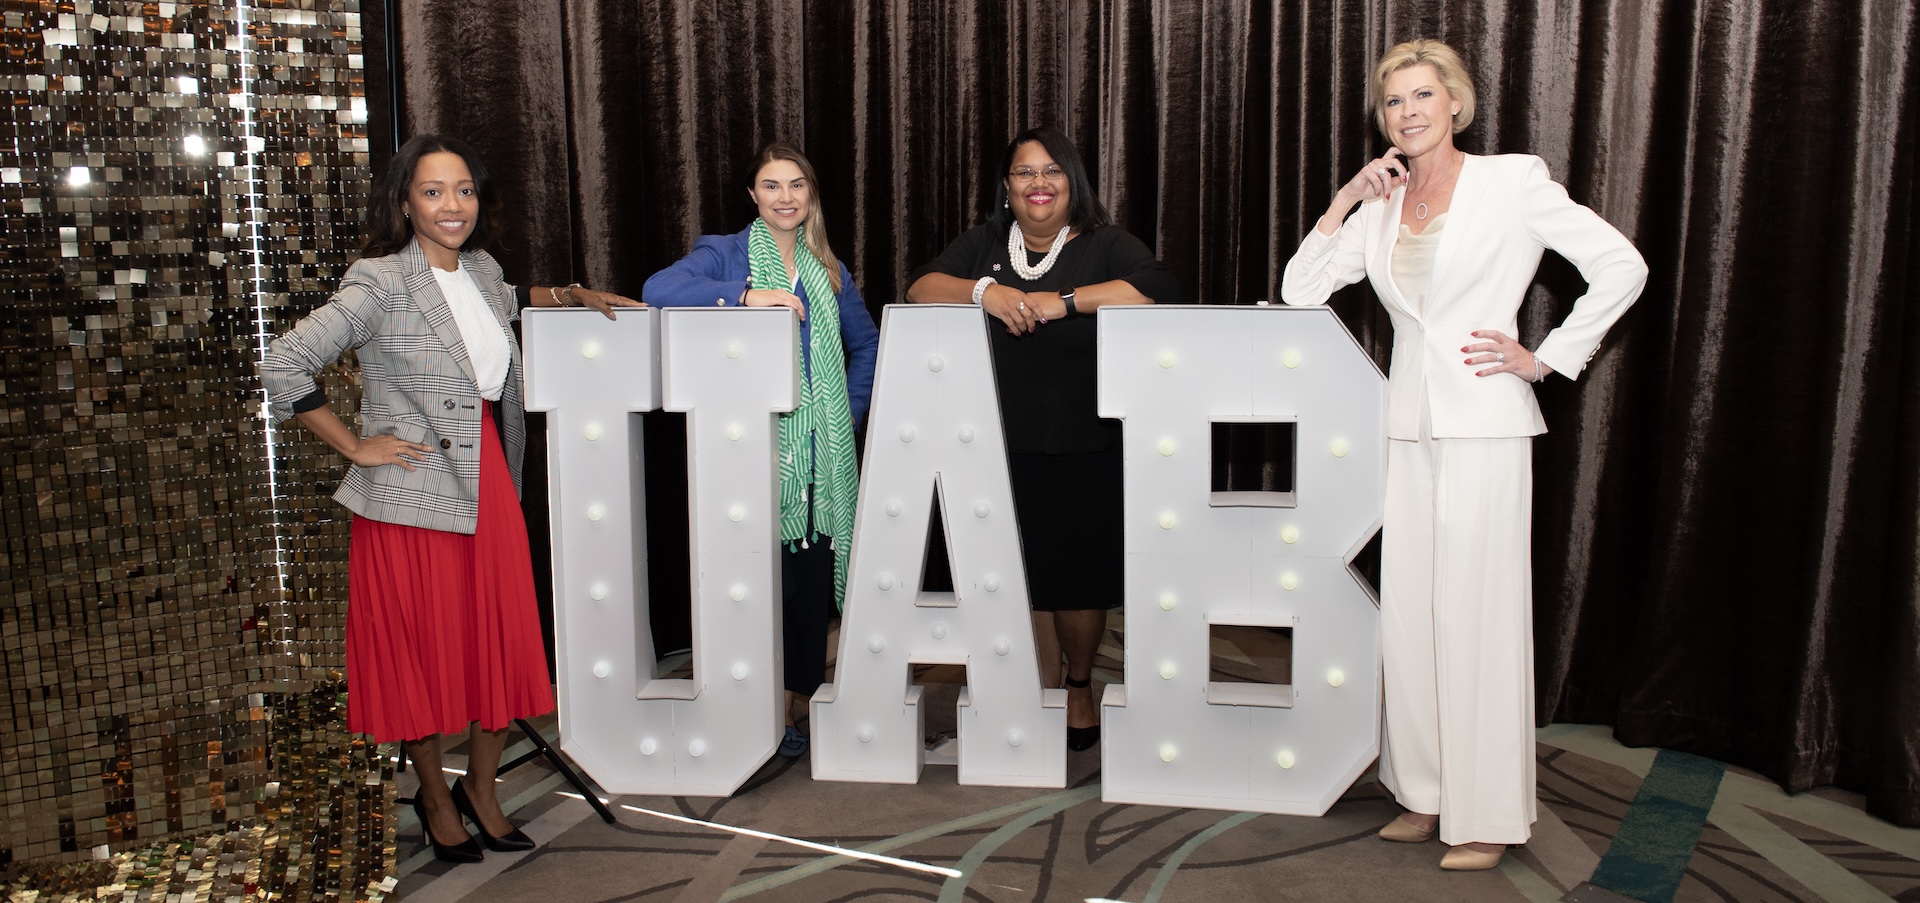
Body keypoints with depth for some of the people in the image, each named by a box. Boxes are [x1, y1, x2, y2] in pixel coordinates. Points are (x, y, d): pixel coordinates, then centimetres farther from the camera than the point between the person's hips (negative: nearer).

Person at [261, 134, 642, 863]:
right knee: (421, 656, 8)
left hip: (489, 489, 6)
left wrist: (573, 296, 21)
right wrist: (356, 447, -13)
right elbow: (282, 367, -16)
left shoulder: (480, 271, 8)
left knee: (504, 650, 8)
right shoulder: (380, 285, -13)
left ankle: (481, 789, 29)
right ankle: (434, 797, 30)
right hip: (412, 499, -6)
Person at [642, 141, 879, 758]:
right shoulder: (724, 255, 2)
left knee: (814, 575, 5)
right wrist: (743, 297, -24)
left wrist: (851, 410, 14)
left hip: (821, 451, 4)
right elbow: (658, 290, -17)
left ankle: (804, 697, 20)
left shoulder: (828, 269, 15)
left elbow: (866, 344, 26)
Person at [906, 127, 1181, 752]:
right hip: (1005, 446, 2)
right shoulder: (984, 244, 12)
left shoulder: (1104, 245, 2)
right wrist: (984, 291, -17)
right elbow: (920, 289, 2)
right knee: (1027, 573, 6)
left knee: (1081, 573, 4)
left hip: (1085, 448, -2)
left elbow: (1158, 289, -16)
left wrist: (1064, 301, -22)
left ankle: (1080, 686, 28)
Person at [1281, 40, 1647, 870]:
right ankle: (1428, 793, 21)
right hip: (1409, 426, 6)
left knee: (1477, 615, -2)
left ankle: (1490, 816, 10)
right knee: (1408, 613, 8)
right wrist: (1345, 200, 0)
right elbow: (1299, 290, 6)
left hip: (1484, 426, -5)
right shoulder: (1381, 206, 13)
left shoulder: (1511, 183, -2)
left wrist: (1548, 359, -6)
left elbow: (1622, 267, -3)